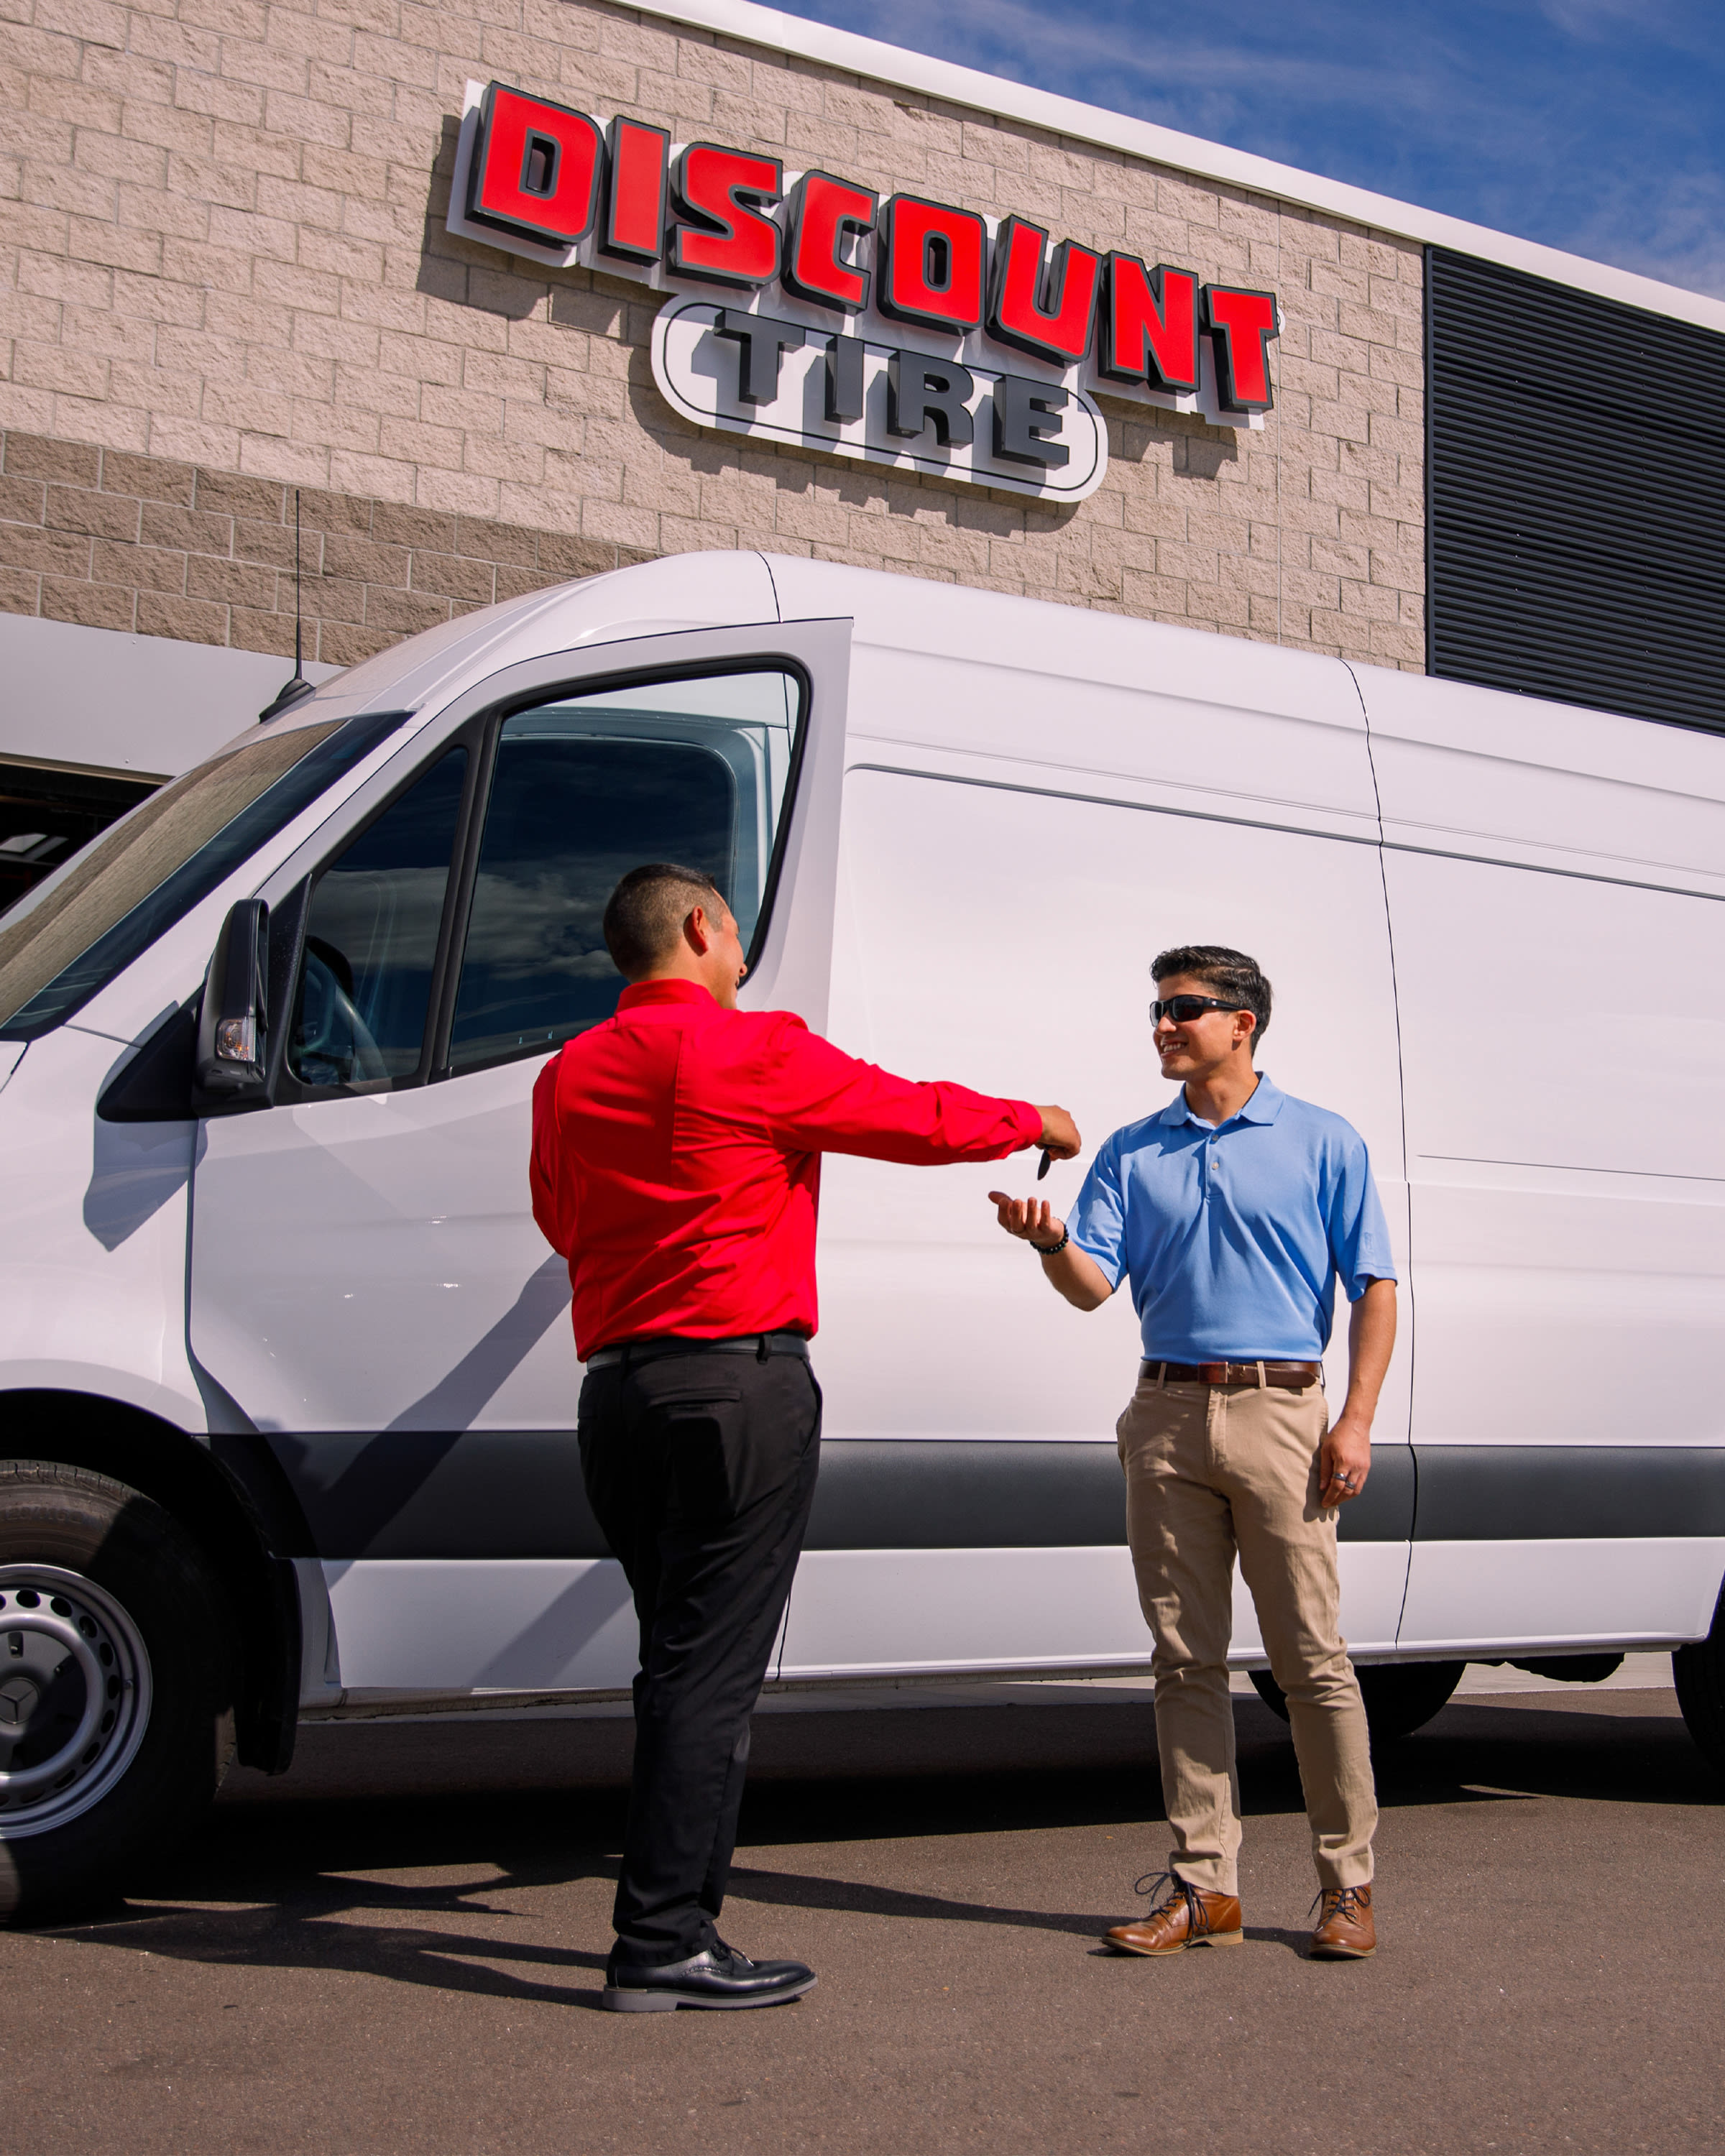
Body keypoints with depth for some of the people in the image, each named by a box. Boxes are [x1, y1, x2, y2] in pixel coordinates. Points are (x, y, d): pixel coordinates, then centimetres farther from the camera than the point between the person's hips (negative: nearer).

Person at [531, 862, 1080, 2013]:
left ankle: (680, 1921, 19)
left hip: (617, 1388, 7)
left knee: (683, 1661, 15)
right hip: (738, 1382, -7)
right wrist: (1035, 1121, 19)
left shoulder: (569, 1074, 13)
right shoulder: (754, 1050, -7)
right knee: (713, 1668, -5)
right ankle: (663, 1947, -4)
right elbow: (918, 1119, 2)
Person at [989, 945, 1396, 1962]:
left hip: (1278, 1410, -3)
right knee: (1187, 1658, 5)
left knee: (1312, 1655, -3)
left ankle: (1349, 1885, 8)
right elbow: (1094, 1285, 5)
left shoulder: (1323, 1143, 6)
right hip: (1166, 1417, 3)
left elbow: (1375, 1285, 4)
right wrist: (1052, 1241, -18)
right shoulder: (1132, 1153, 14)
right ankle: (1205, 1885, 12)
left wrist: (1357, 1419, -7)